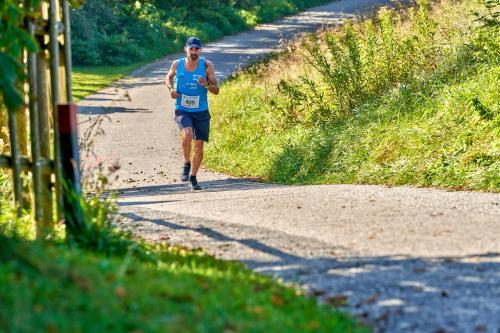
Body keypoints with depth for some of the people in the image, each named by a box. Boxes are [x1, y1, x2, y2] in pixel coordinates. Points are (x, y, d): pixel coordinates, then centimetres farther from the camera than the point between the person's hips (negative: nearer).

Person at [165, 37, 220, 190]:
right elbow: (169, 77, 19)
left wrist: (206, 85, -25)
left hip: (201, 111, 1)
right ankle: (186, 164, -2)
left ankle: (193, 178, 22)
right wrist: (171, 89, -1)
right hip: (182, 110, -1)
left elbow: (216, 90, -4)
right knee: (187, 135, -27)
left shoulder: (207, 65, -7)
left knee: (199, 145, 4)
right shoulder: (177, 64, -3)